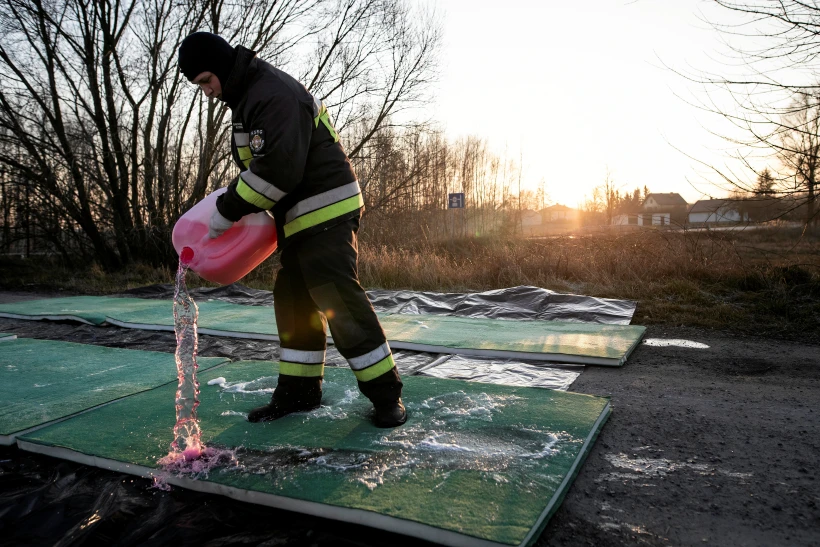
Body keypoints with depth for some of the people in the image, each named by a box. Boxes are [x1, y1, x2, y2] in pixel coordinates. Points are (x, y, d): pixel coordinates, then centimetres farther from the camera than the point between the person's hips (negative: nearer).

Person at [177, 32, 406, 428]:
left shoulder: (274, 94, -16)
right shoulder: (247, 98, 18)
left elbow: (278, 168, -26)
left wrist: (228, 212, -18)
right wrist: (234, 202, 10)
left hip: (326, 212, -10)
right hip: (299, 218, 10)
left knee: (338, 299, -12)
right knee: (293, 301, 10)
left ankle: (385, 393, -1)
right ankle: (298, 391, 20)